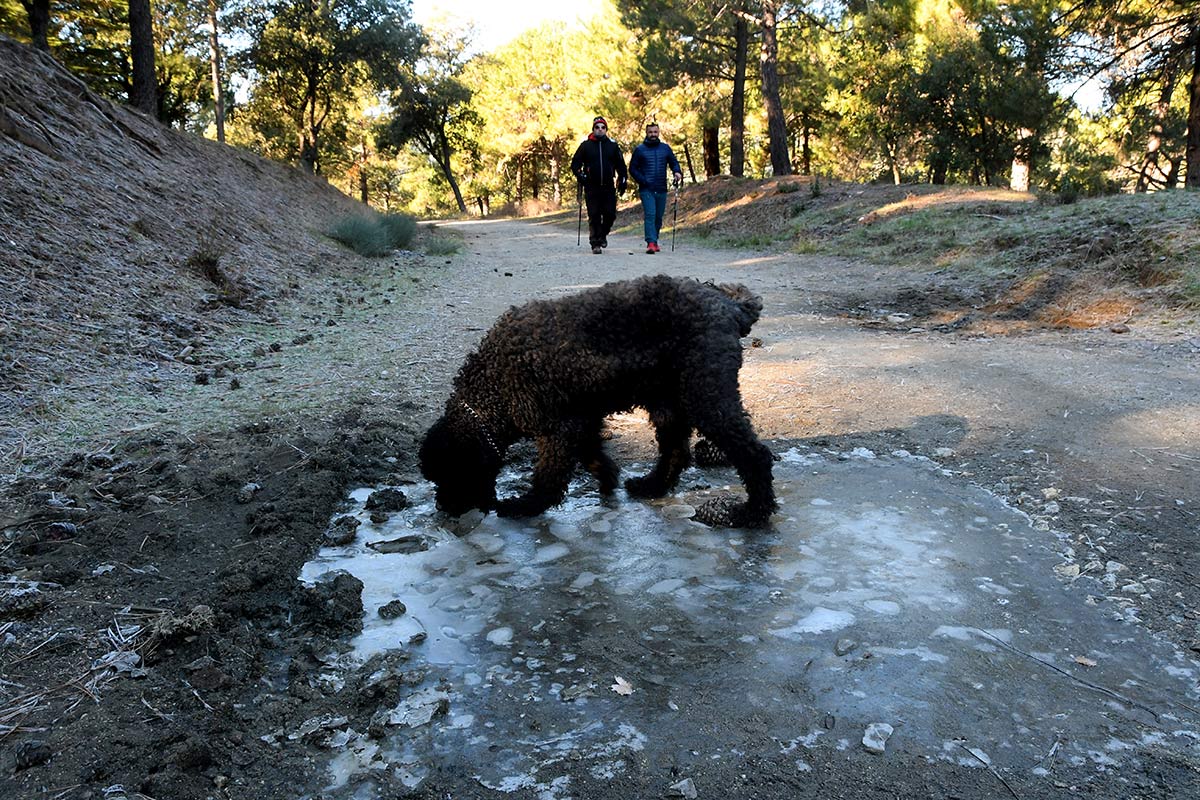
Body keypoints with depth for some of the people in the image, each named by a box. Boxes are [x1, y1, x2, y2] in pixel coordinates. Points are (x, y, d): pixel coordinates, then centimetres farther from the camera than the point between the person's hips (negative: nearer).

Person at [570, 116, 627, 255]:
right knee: (594, 216, -3)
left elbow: (620, 165, 17)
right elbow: (575, 163, 8)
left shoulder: (613, 145, 10)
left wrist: (623, 181, 10)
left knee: (610, 214, -2)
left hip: (608, 187, 2)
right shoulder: (586, 145, 5)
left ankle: (602, 234, 26)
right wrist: (580, 175, -8)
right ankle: (595, 243, 5)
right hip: (591, 187, -1)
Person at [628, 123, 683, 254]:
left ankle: (654, 240, 25)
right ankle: (651, 243, -22)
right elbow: (632, 169, 4)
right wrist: (643, 181, -10)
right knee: (650, 215, -16)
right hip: (646, 190, -3)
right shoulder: (639, 149, 3)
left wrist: (677, 172, -7)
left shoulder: (665, 148, 10)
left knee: (658, 217, 10)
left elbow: (674, 162, 15)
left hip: (661, 190, 4)